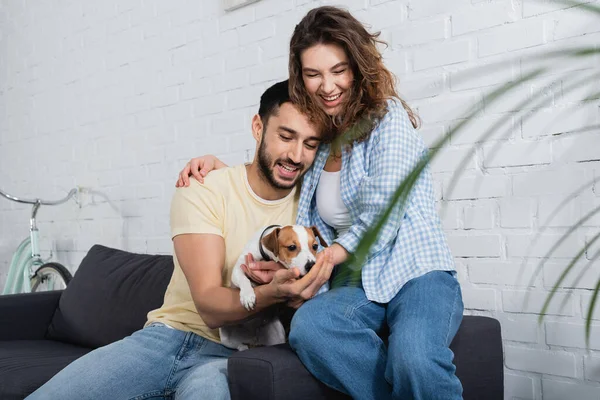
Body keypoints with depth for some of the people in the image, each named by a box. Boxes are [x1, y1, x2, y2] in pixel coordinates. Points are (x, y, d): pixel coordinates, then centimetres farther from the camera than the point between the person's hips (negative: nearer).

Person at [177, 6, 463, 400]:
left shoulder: (388, 116, -2)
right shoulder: (317, 137, 15)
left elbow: (380, 218, -12)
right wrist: (215, 163, 18)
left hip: (417, 273, -4)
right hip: (358, 284, 5)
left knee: (413, 358, -39)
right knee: (308, 327, -33)